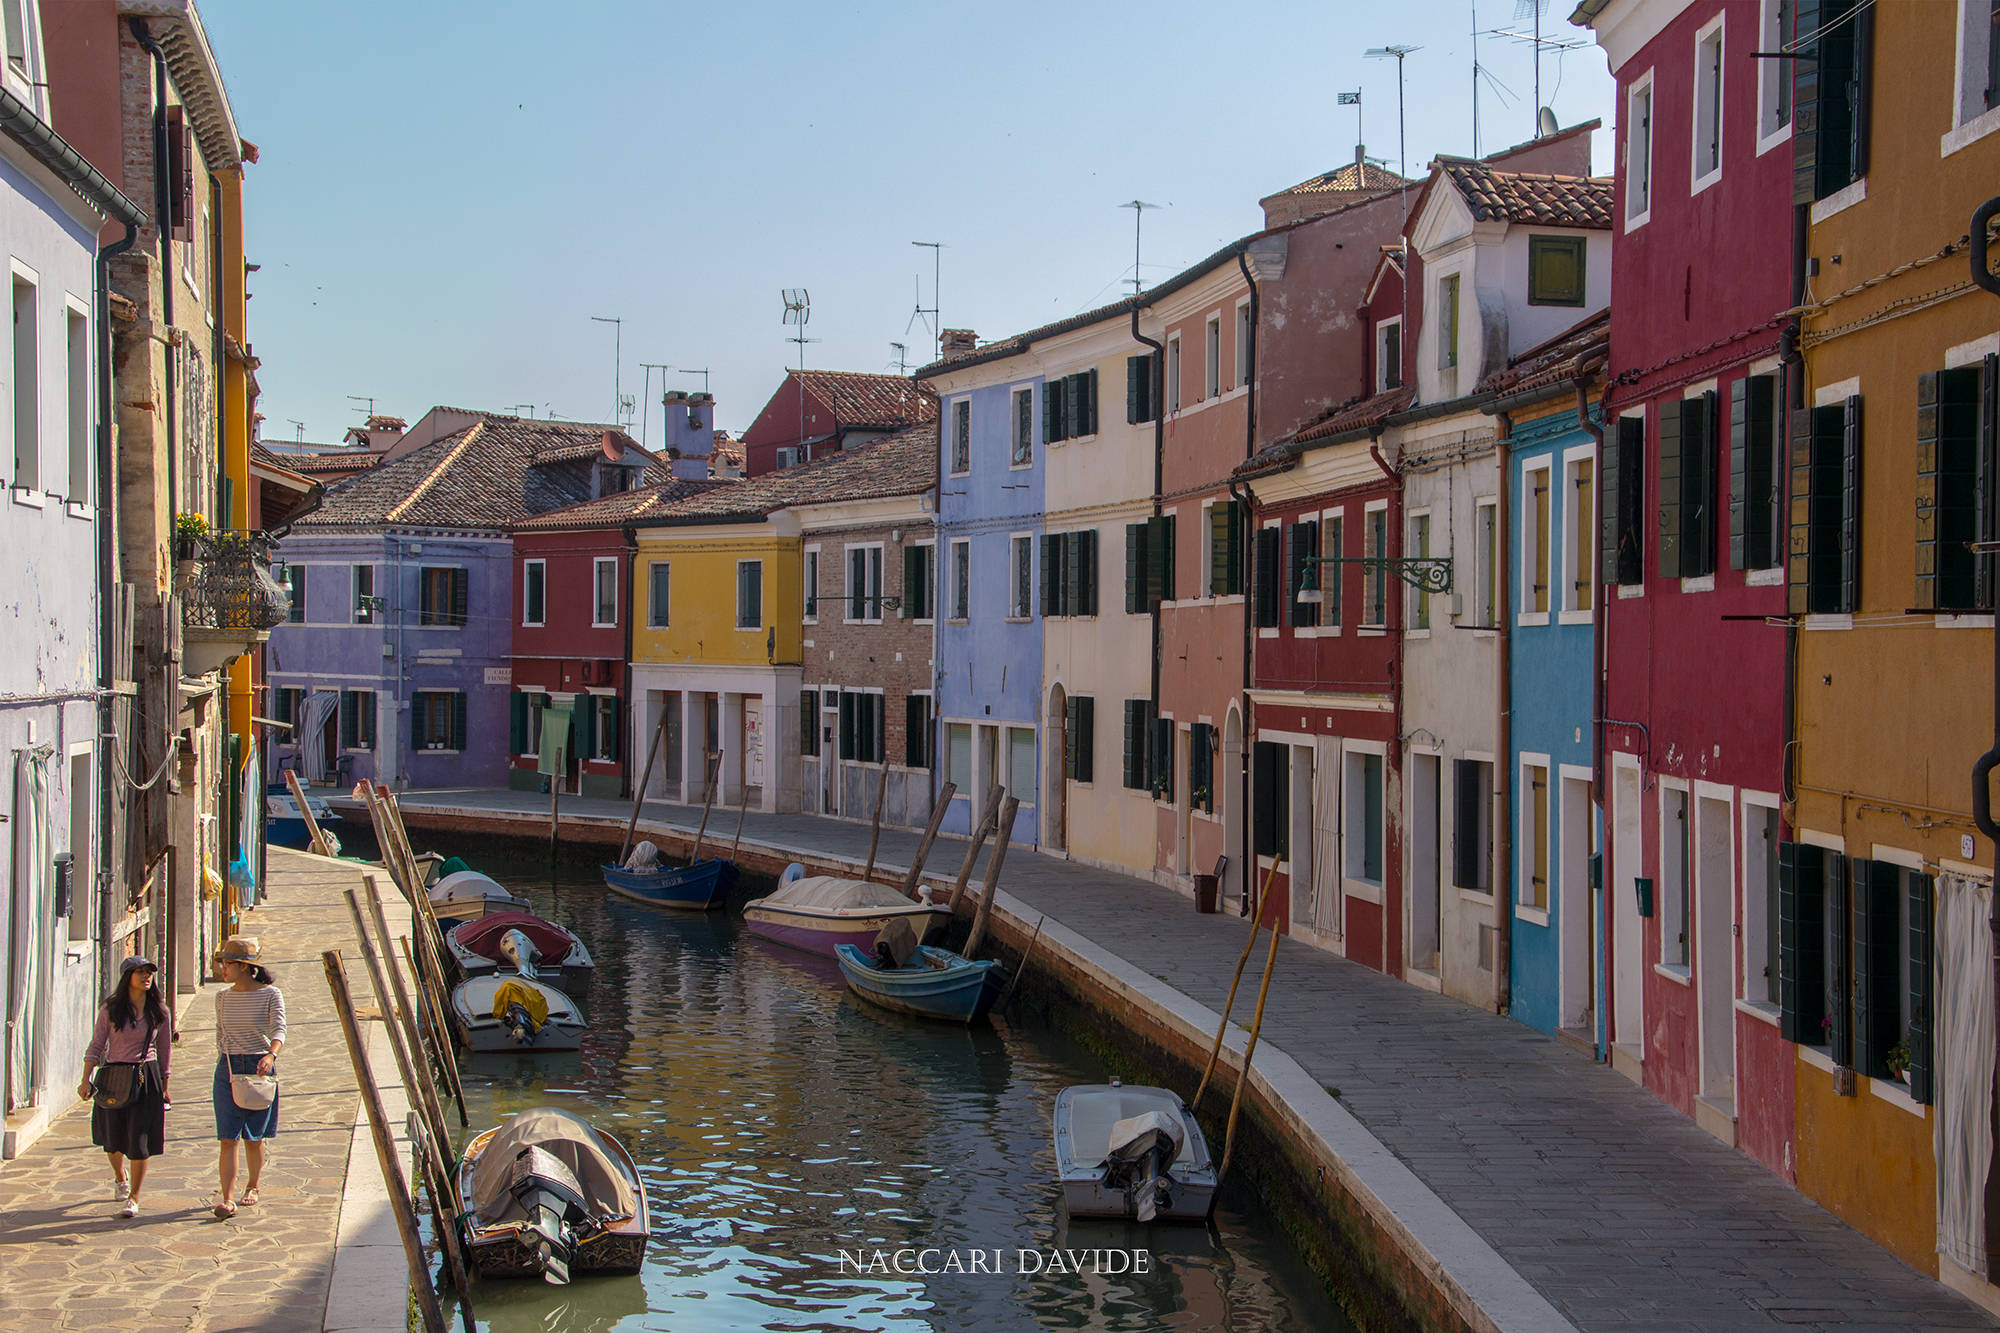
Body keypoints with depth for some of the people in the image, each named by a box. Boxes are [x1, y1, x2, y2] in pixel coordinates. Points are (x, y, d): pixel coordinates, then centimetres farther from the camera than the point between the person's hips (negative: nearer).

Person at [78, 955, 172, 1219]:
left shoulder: (160, 1012, 1)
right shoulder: (110, 1009, -1)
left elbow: (165, 1051, 9)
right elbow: (96, 1046, 1)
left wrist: (164, 1087, 11)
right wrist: (86, 1080, -6)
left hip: (146, 1078, -1)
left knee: (140, 1138, -7)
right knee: (113, 1138, 11)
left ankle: (134, 1198, 2)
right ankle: (120, 1177, 43)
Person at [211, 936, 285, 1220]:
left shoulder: (270, 995, -5)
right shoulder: (223, 997, 7)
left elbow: (279, 1029, -17)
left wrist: (271, 1055, -34)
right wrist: (222, 1063, 12)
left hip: (259, 1069, -2)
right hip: (227, 1069, 2)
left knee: (254, 1137, 9)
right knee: (227, 1137, -7)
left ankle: (252, 1188, 30)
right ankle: (226, 1198, -11)